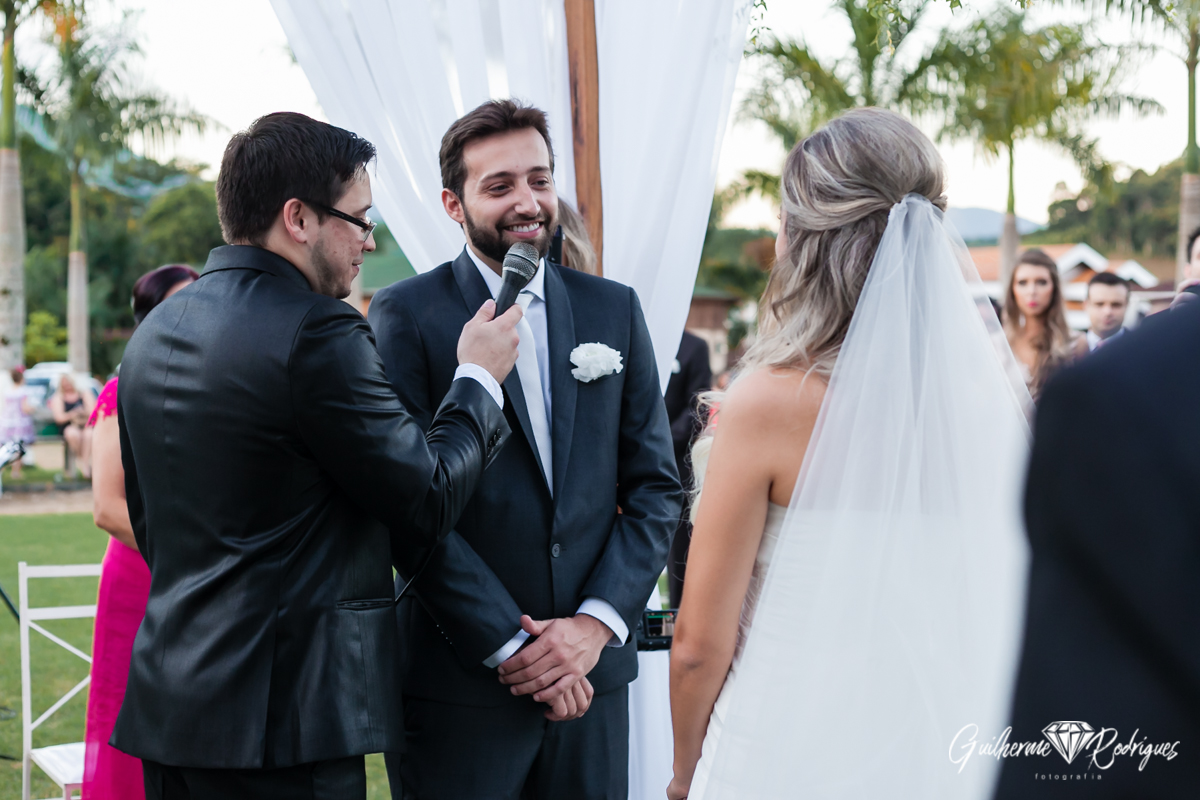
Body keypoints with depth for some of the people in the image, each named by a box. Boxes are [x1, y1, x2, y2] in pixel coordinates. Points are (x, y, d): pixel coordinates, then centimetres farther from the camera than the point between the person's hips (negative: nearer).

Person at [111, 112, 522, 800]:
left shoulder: (154, 331, 10)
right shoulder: (319, 335, -16)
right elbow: (429, 505, -10)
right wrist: (480, 377, 3)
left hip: (169, 699, 9)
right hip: (282, 717, -8)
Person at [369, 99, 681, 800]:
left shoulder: (614, 310, 8)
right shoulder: (404, 315, -4)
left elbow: (655, 486, 7)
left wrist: (596, 623, -6)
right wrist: (512, 648, -12)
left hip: (592, 673, 3)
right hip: (456, 682, -3)